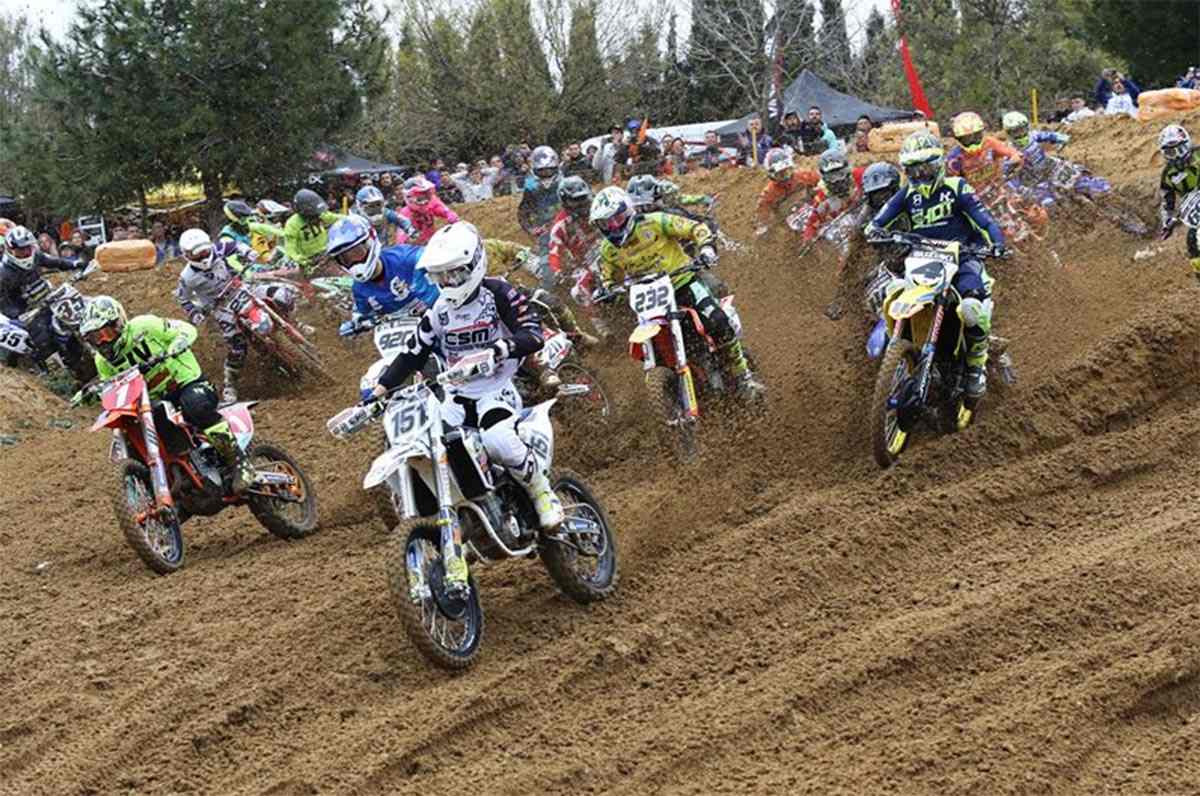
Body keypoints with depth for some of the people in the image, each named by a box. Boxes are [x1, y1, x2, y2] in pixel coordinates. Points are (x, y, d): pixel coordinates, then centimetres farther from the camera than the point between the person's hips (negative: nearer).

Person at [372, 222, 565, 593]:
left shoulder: (499, 294, -6)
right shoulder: (439, 312, 11)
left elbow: (533, 334, -18)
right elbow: (412, 355, 16)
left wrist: (500, 347, -38)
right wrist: (377, 393, 7)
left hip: (498, 390, -5)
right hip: (458, 395, 5)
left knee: (498, 440, -38)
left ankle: (544, 495, -8)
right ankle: (453, 563, -10)